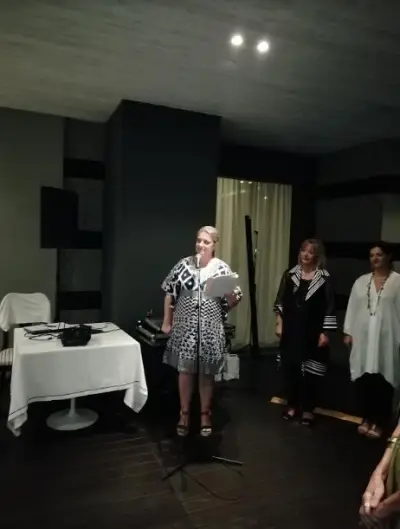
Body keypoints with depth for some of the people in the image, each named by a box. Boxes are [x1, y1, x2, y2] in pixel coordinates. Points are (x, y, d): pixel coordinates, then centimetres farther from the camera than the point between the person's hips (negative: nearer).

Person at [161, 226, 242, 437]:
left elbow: (230, 303, -2)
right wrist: (167, 322, 4)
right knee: (185, 371, 8)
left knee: (207, 373, 11)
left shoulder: (222, 268, -3)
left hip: (210, 329, 0)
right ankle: (184, 413, 27)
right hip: (185, 327, 1)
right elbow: (170, 294, 5)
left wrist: (233, 294, -25)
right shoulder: (184, 265, -1)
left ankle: (205, 414, 29)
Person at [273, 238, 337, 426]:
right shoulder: (290, 275, 3)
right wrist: (279, 323, 1)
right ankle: (292, 404, 27)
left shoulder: (324, 279, -4)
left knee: (310, 371, 5)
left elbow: (329, 308, -5)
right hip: (291, 330, 3)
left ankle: (308, 409, 22)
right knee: (290, 368, 10)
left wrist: (325, 332, -9)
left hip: (312, 332, -2)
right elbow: (281, 301, 6)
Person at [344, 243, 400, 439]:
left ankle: (379, 421, 18)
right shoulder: (361, 281, 10)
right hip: (363, 338, 4)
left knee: (382, 381, 2)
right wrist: (348, 332, 7)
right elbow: (352, 308, 10)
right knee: (363, 379, 8)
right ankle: (366, 418, 25)